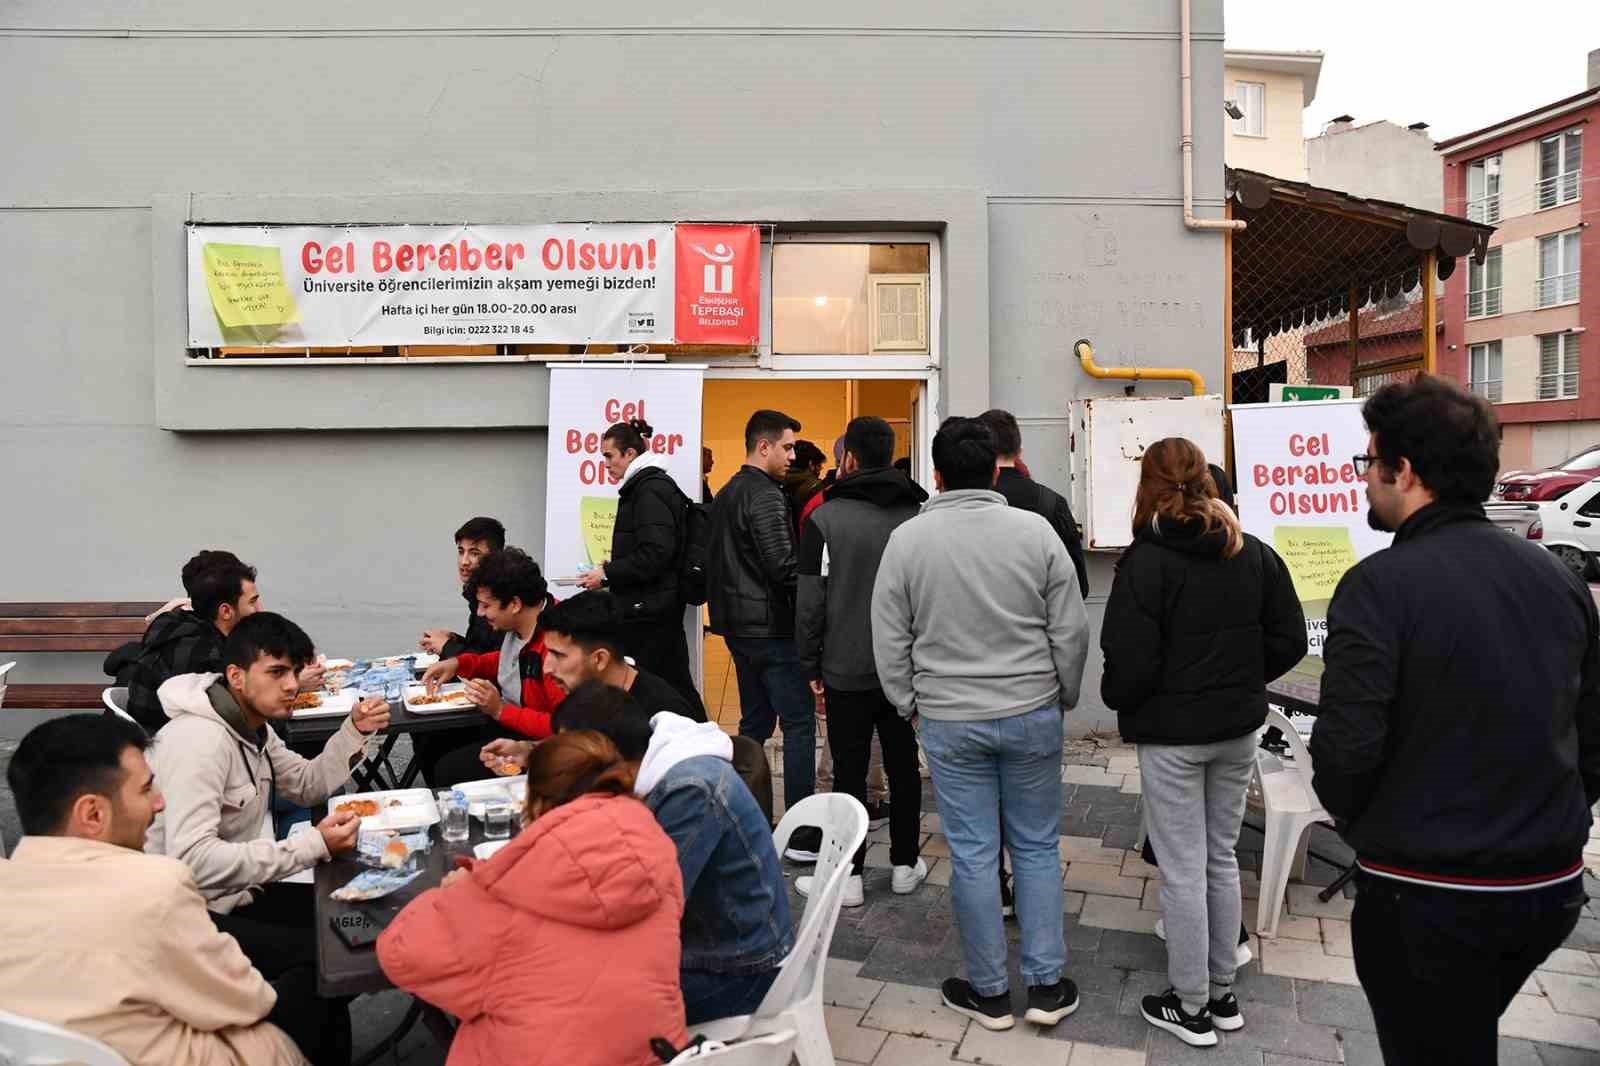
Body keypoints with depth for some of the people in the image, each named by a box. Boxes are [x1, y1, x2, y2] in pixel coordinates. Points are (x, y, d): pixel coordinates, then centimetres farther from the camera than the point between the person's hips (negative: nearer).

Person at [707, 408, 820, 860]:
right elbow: (783, 565, -21)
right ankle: (803, 834, -4)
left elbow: (716, 561, 19)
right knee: (799, 723, -5)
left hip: (739, 625, 10)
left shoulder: (726, 494, 16)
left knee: (755, 722, 16)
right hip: (769, 627, -10)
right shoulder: (764, 495, -14)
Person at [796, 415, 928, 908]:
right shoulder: (919, 513, 1)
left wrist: (810, 665, 1)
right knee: (903, 766, 14)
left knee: (849, 772, 5)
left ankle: (848, 875, 12)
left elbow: (811, 600, -9)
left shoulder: (825, 517, -9)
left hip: (847, 669, -3)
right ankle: (905, 865, 25)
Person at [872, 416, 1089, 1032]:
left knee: (973, 855, 9)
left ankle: (989, 992, 22)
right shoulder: (1036, 530, -6)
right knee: (1037, 848, 14)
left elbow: (889, 641, -2)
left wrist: (910, 705, 12)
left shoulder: (907, 539, -6)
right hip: (1032, 714, 1)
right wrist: (1064, 697, 13)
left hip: (949, 721, -1)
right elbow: (1071, 630, -2)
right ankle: (1046, 985, 21)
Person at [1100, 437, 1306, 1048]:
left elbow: (1131, 661, -19)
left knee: (1182, 870, 5)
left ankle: (1191, 1008, 17)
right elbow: (1288, 641, 3)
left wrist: (1116, 699, 1)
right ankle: (1223, 993, 30)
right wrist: (1243, 681, 14)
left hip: (1172, 735, -6)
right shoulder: (1254, 554, 2)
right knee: (1222, 859, 18)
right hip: (1237, 730, 6)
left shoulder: (1147, 561, -17)